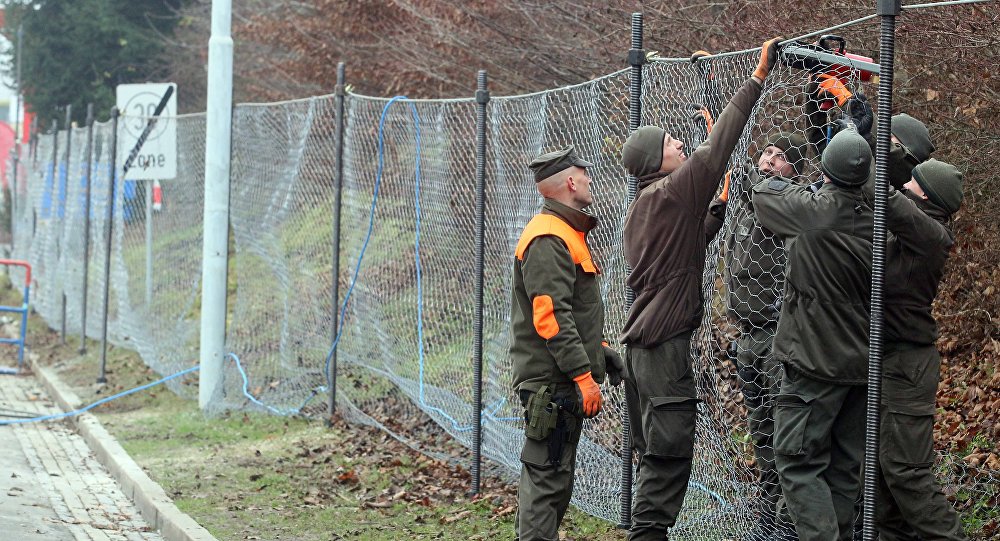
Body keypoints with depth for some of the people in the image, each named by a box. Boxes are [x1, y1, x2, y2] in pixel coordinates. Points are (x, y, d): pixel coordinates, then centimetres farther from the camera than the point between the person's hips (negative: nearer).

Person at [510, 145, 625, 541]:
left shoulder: (568, 233, 17)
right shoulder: (547, 239, -17)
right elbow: (552, 318, -23)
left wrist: (599, 350, 19)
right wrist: (583, 376, -24)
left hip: (564, 382, 11)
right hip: (552, 383, -11)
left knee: (554, 475, 16)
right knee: (548, 477, -8)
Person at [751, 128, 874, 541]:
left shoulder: (814, 212, -17)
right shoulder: (872, 222, 0)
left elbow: (763, 192, 0)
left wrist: (803, 190, 14)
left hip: (815, 364, -6)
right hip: (860, 364, 7)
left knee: (798, 462, -3)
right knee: (844, 466, 14)